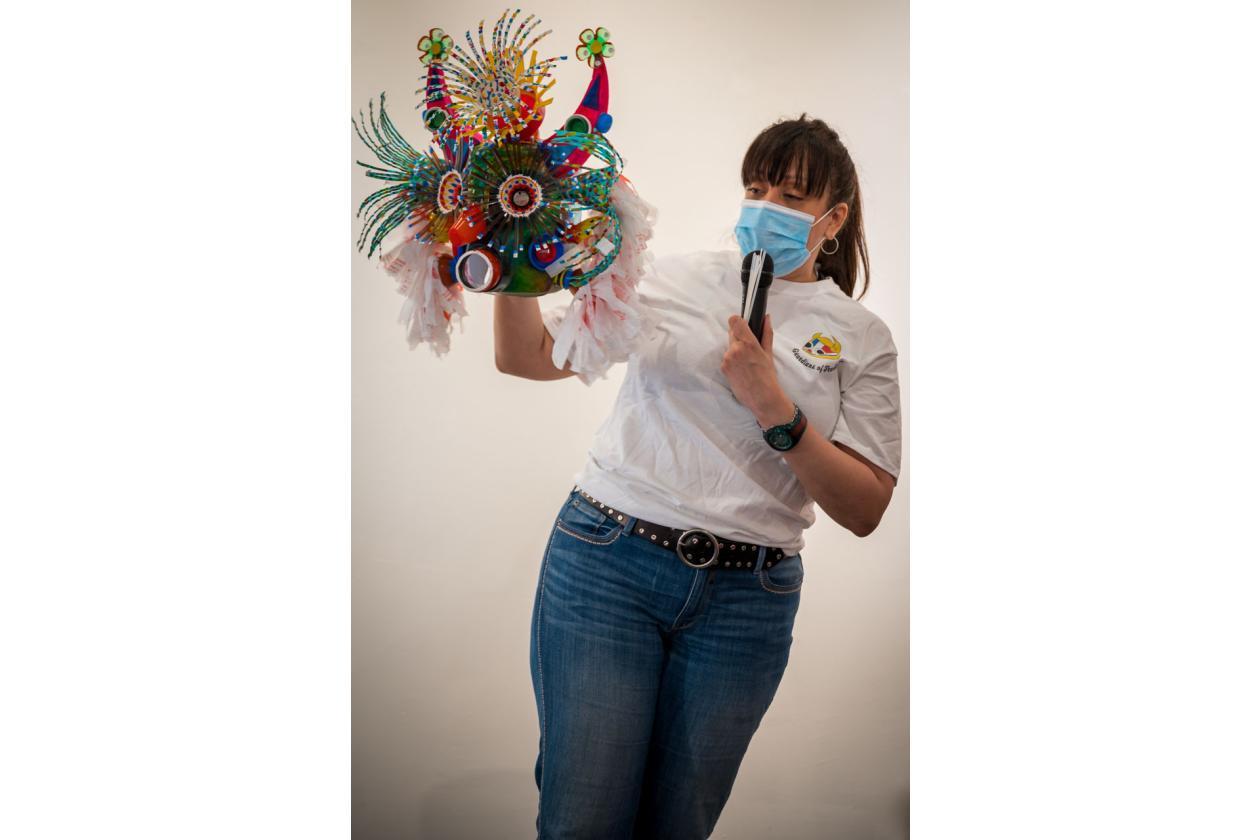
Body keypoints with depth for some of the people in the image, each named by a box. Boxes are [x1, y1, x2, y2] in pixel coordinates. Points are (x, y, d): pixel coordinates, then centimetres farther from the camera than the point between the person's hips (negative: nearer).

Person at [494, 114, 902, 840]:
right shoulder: (678, 277, 8)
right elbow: (526, 358, 8)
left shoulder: (862, 336, 5)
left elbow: (865, 510, -1)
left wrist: (774, 409, -13)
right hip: (606, 562, 0)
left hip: (746, 599, 1)